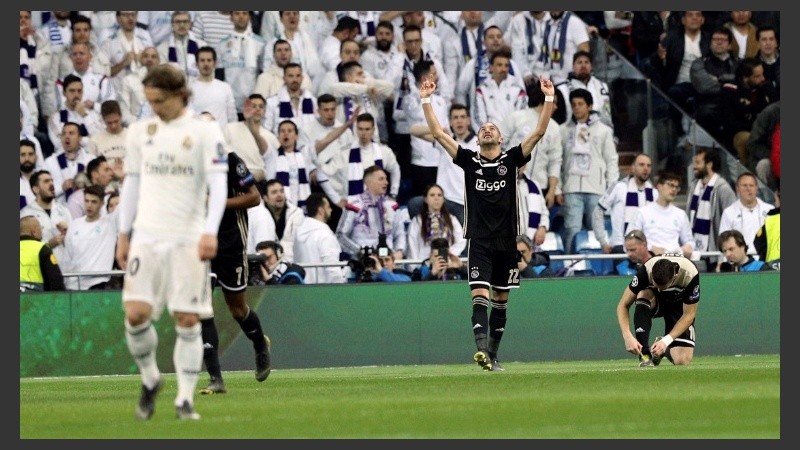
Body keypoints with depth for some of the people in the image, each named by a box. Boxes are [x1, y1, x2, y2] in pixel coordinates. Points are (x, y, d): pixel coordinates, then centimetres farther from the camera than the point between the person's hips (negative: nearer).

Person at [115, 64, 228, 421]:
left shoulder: (205, 133, -2)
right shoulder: (140, 131, 10)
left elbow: (218, 184, -9)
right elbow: (131, 183, 16)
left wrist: (210, 232, -21)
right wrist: (123, 234, 12)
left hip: (189, 239, -3)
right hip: (147, 237, 3)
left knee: (187, 320, -4)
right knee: (135, 314, -9)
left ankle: (185, 399, 3)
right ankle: (150, 379, 14)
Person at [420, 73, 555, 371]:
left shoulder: (511, 159, 6)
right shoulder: (469, 161, 6)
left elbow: (539, 132, 1)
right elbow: (438, 133, 4)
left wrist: (549, 100, -7)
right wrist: (426, 101, 1)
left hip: (506, 241, 2)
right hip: (479, 242, -2)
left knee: (500, 300, 9)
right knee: (479, 296, -16)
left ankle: (492, 355, 18)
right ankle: (482, 349, -29)